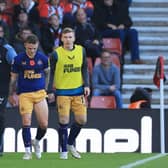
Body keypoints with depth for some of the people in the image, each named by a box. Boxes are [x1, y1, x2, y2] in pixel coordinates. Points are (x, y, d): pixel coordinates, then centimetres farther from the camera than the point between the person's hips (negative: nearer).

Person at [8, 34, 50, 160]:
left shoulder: (43, 58, 0)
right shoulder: (18, 59, -4)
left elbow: (47, 73, 18)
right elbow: (14, 77, 6)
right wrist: (11, 95, 10)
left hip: (40, 93, 2)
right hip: (24, 94, -2)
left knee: (44, 124, -2)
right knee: (26, 122, -11)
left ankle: (36, 142, 28)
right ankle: (28, 151, -2)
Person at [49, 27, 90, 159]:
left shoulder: (81, 50, 2)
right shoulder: (56, 54, -9)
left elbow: (84, 69, 10)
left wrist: (86, 85, 0)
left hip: (78, 90, 4)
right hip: (62, 91, -4)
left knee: (82, 120, 3)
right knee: (64, 121, -5)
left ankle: (70, 143, 26)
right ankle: (64, 150, 8)